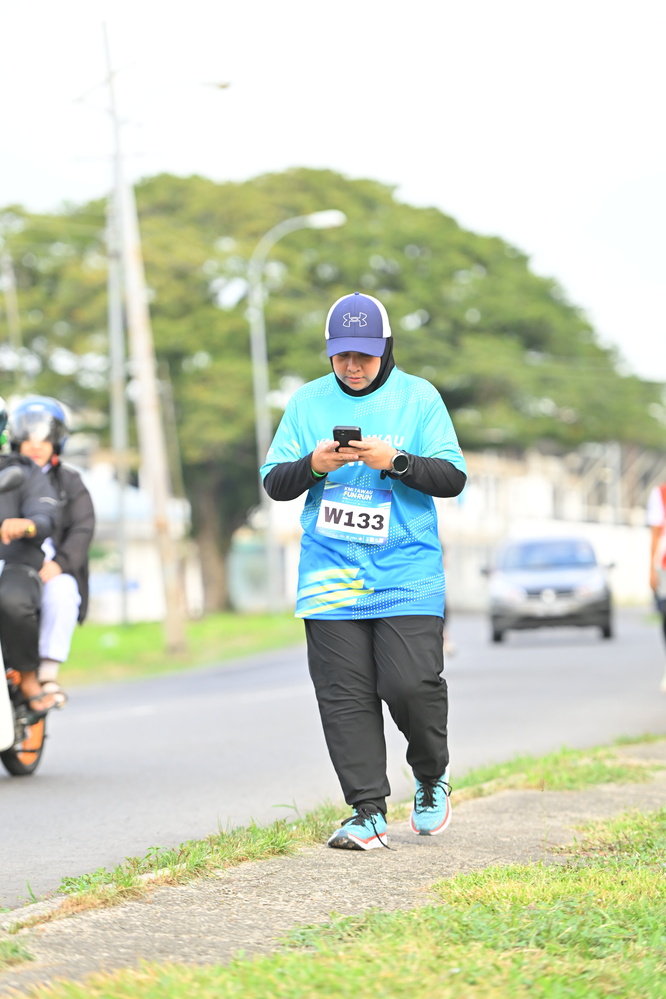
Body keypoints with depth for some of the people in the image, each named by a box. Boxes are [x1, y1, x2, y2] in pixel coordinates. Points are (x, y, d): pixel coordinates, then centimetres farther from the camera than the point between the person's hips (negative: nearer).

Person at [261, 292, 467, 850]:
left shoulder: (418, 397, 4)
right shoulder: (308, 401, 10)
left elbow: (453, 477, -2)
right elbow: (273, 483, 9)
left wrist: (394, 461, -17)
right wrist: (312, 465, -11)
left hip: (407, 575, -2)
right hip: (330, 573, 2)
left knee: (412, 683, -13)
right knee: (345, 695, -3)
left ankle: (432, 777, 15)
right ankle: (368, 812, 2)